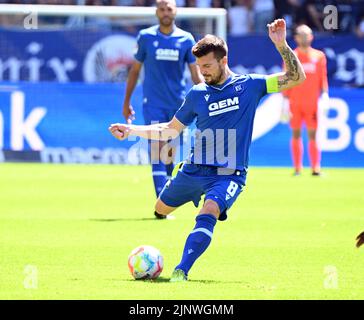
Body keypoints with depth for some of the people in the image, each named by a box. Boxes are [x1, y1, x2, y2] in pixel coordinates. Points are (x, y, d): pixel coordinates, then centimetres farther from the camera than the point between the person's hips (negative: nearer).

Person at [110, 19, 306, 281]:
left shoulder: (249, 85, -2)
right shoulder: (197, 94, 4)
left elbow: (296, 78, -6)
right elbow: (170, 131, 14)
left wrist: (281, 44, -18)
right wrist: (131, 131, 6)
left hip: (229, 173, -4)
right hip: (194, 169, 4)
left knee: (209, 213, -30)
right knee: (162, 208, 16)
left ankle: (182, 271, -31)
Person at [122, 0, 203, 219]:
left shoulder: (186, 39, 2)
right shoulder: (146, 37, 1)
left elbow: (196, 74, 3)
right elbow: (135, 70, 10)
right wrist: (126, 102, 12)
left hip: (178, 103, 2)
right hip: (153, 103, -2)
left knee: (170, 152, 9)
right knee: (157, 150, -13)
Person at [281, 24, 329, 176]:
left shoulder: (319, 56, 7)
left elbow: (323, 79, 5)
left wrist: (325, 95, -8)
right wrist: (285, 102, -1)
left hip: (312, 103, 0)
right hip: (295, 103, 0)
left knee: (312, 134, -3)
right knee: (296, 134, 2)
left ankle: (316, 168, -6)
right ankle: (297, 168, 5)